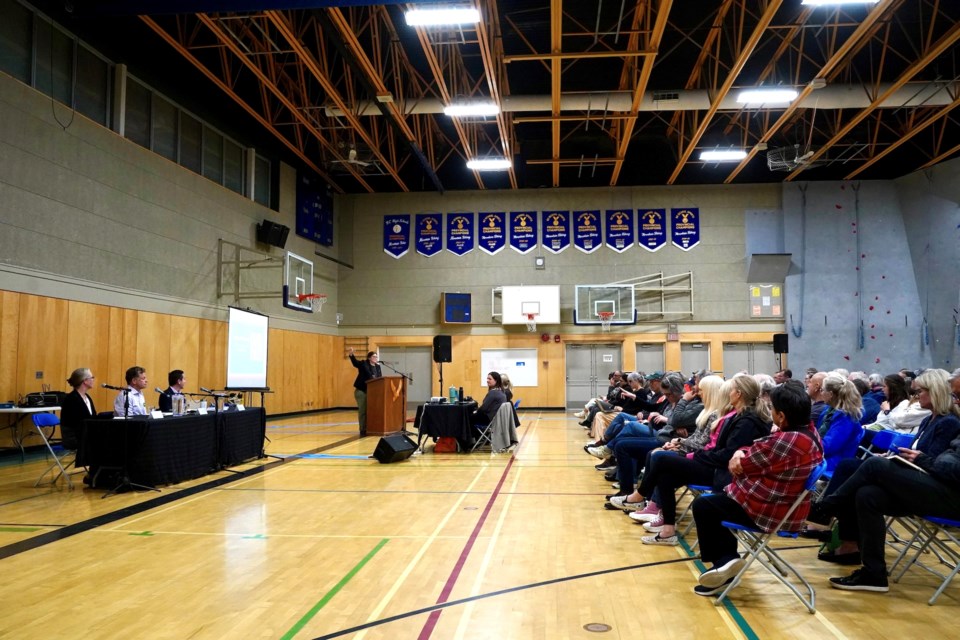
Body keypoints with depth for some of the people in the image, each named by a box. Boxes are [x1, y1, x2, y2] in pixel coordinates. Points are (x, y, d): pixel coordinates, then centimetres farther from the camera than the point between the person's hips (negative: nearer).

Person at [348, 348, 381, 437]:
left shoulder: (378, 367, 11)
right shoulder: (363, 364, -5)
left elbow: (380, 378, 11)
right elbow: (355, 362, -22)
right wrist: (351, 354, -41)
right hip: (361, 390, -5)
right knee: (362, 410, -1)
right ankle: (362, 430, 4)